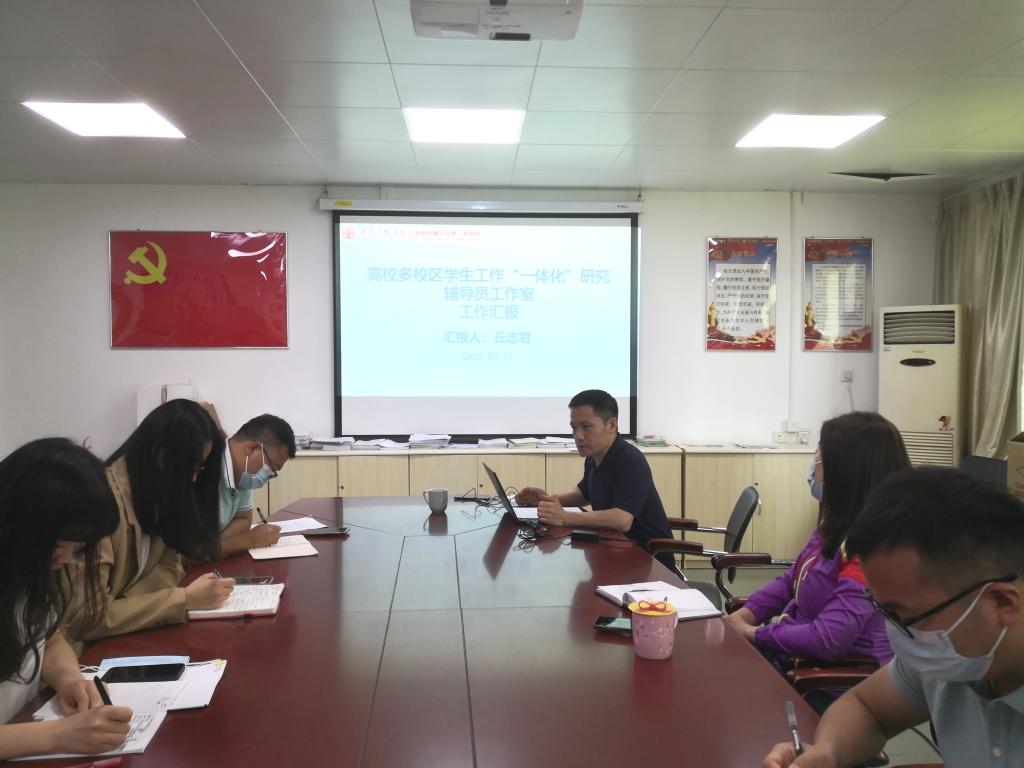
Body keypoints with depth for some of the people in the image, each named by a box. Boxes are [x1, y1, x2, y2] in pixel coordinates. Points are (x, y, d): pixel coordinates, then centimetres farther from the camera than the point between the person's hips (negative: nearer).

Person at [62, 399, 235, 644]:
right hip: (86, 648, -6)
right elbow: (86, 619, -25)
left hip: (120, 636, 7)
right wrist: (186, 599, -25)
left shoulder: (155, 491, 0)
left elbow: (167, 567, -2)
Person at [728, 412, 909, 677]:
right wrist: (742, 615, -2)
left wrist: (753, 633, -16)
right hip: (799, 651, 8)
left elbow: (827, 640, -28)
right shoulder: (839, 522, 4)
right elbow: (791, 581, 12)